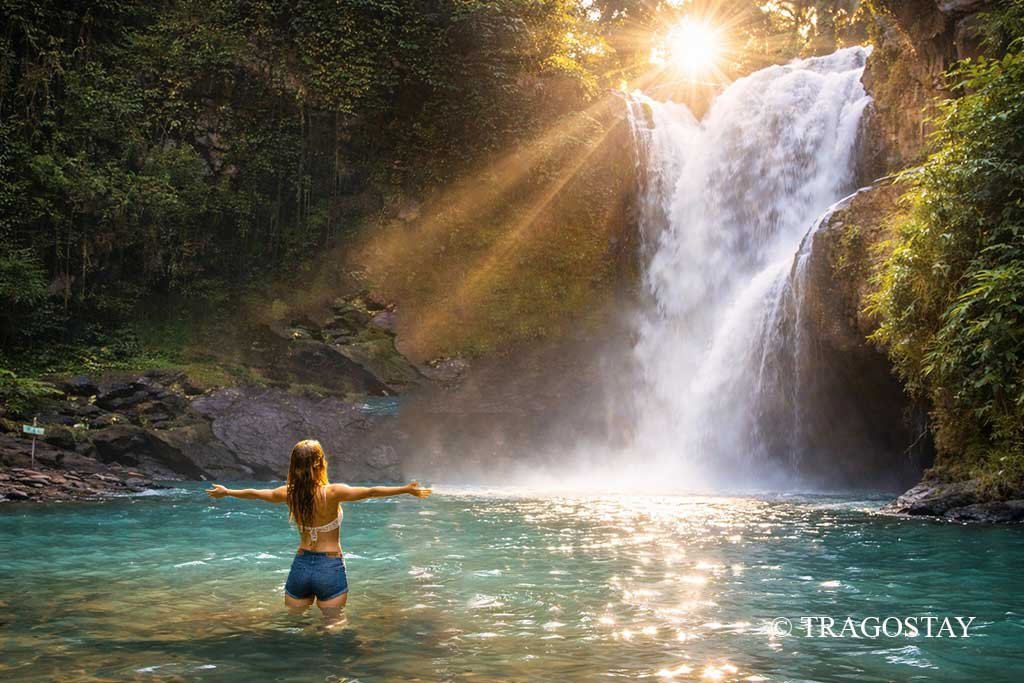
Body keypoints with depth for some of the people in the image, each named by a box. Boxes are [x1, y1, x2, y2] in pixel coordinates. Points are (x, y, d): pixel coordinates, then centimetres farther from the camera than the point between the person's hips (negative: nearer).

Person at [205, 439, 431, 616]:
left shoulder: (289, 493, -4)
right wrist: (407, 489, -22)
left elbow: (254, 493, 12)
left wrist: (226, 492, 29)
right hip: (330, 568, -4)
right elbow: (371, 492, -24)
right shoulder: (332, 493, -18)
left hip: (300, 566, 4)